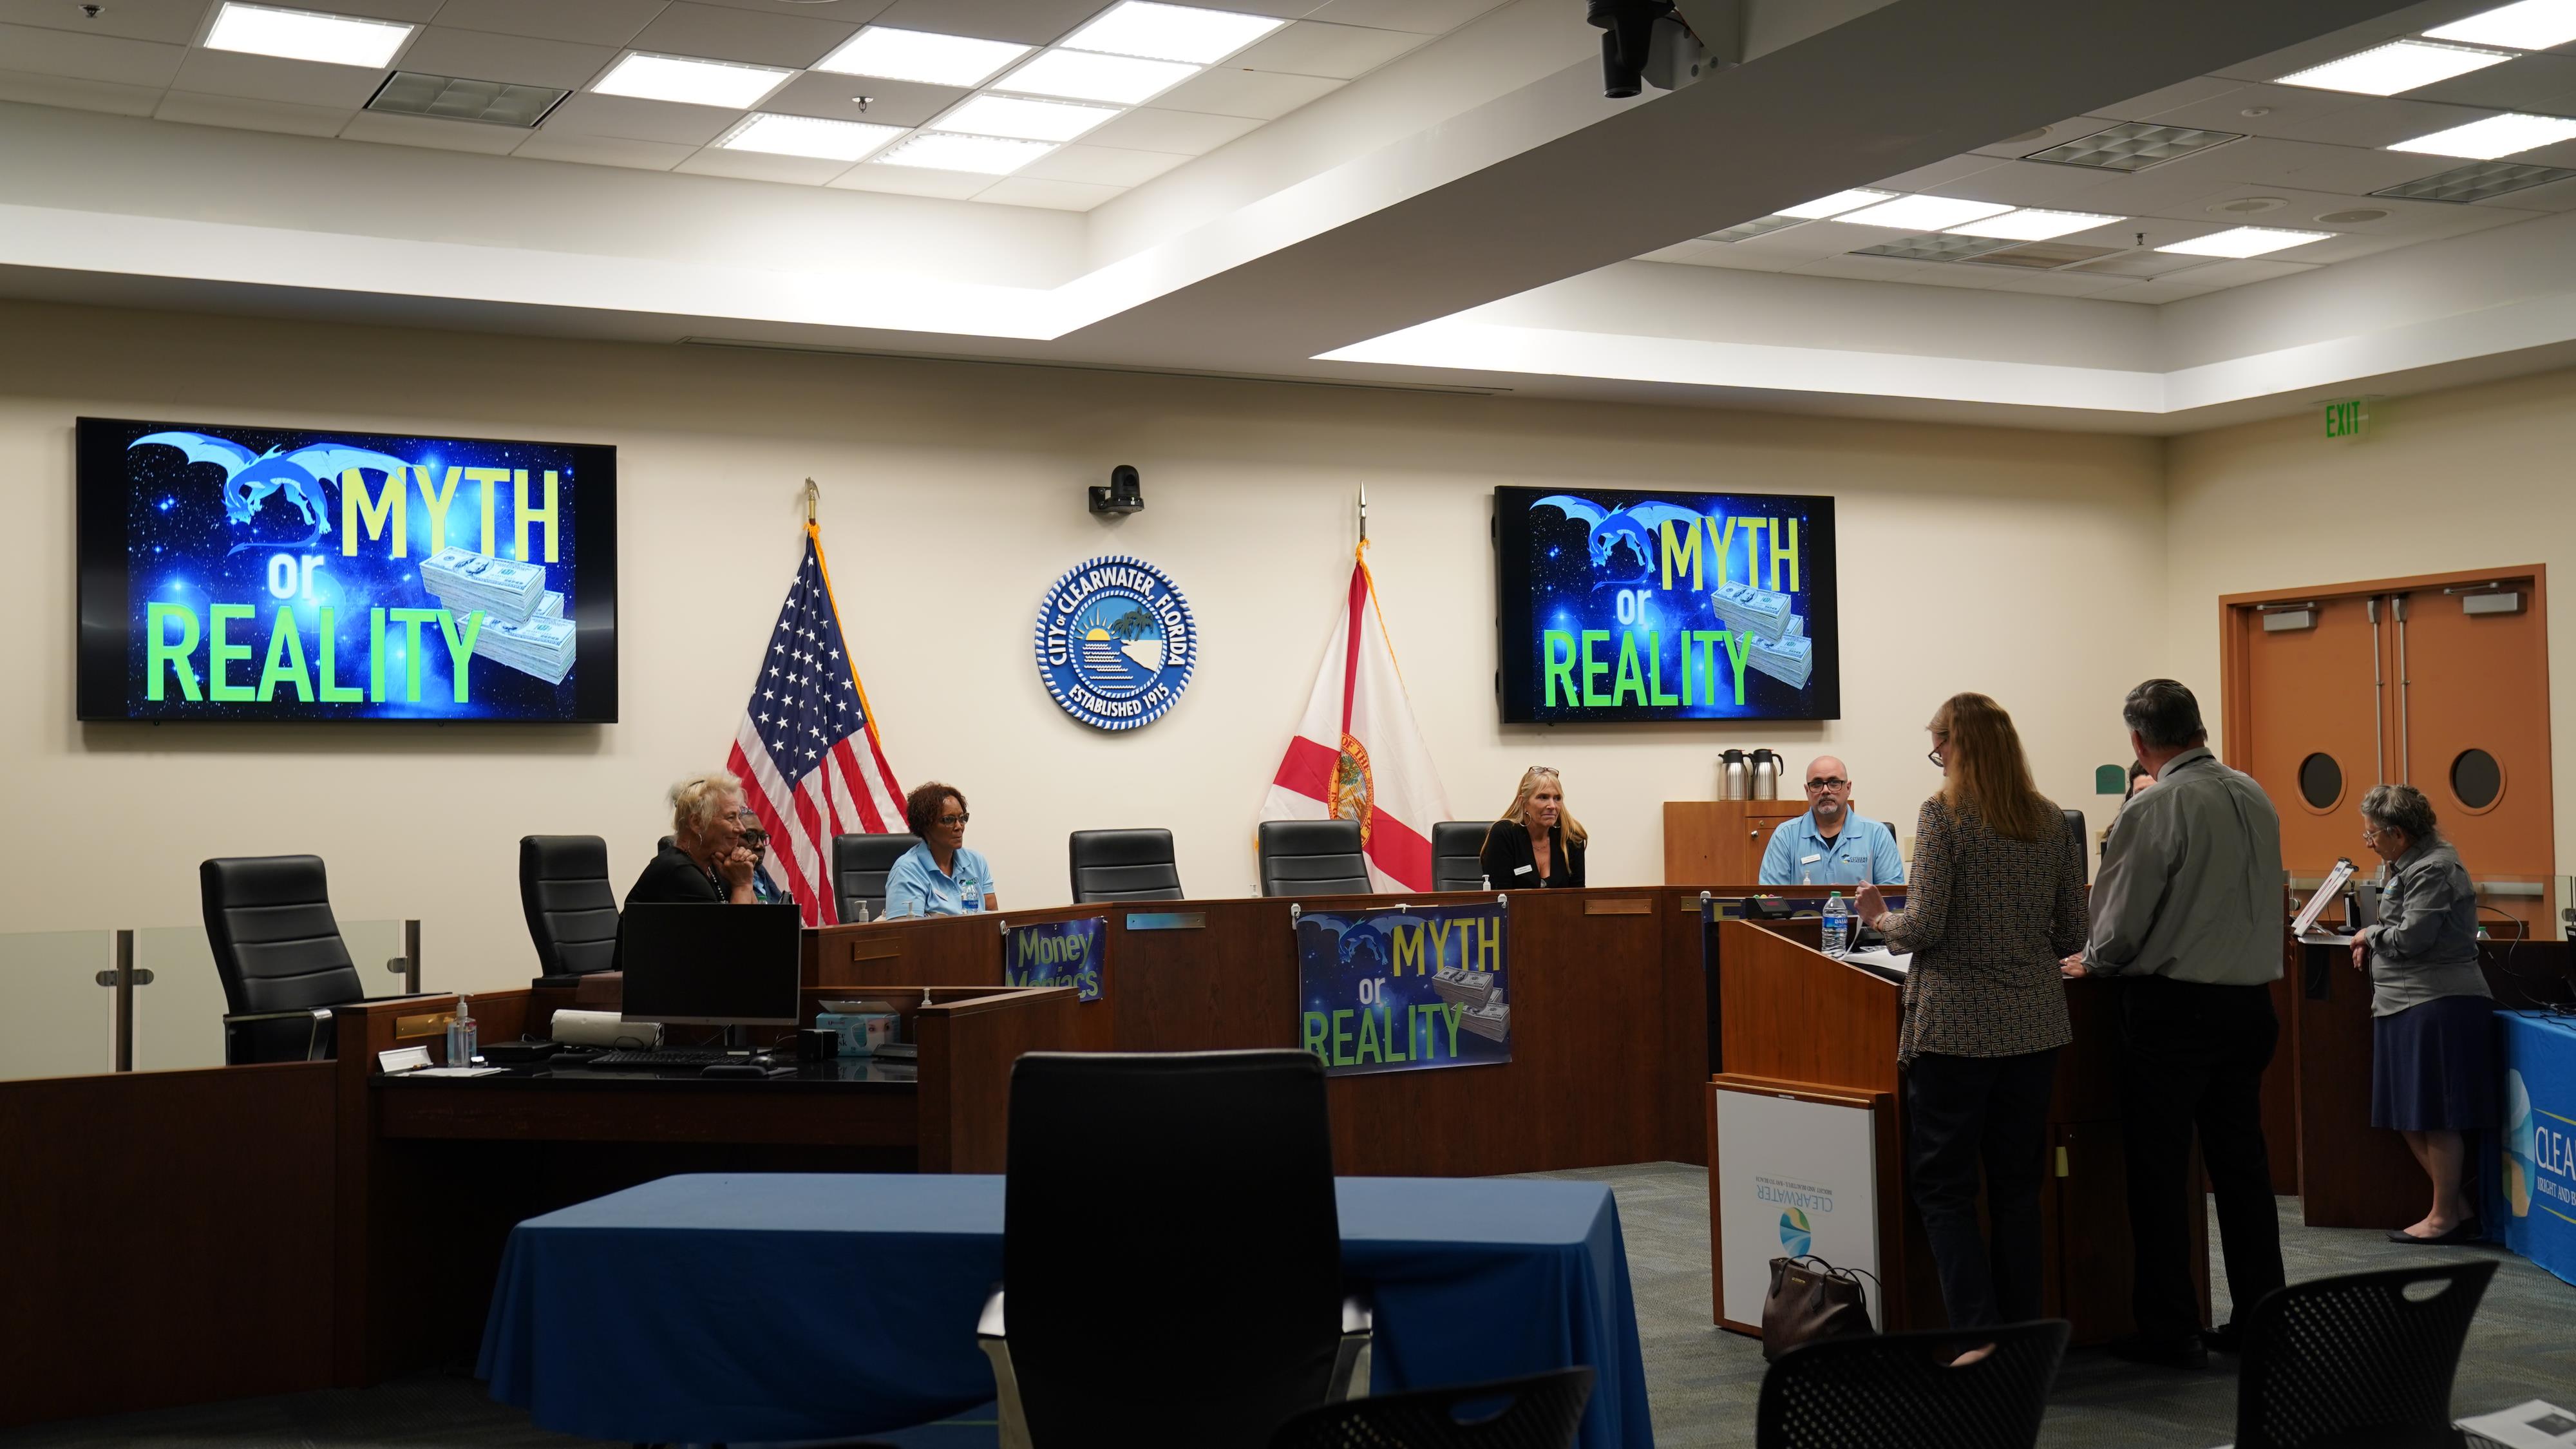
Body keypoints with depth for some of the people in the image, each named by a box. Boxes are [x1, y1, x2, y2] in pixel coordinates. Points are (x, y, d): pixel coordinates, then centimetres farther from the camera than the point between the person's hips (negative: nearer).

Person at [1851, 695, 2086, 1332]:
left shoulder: (1943, 815, -9)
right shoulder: (2052, 821, 7)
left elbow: (1924, 927, -15)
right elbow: (2072, 934, 10)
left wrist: (1880, 917, 5)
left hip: (1957, 1025, -6)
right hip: (2033, 1023, 6)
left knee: (1942, 1185, 1)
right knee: (2018, 1183, 13)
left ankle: (1978, 1336, -7)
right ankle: (2022, 1335, 16)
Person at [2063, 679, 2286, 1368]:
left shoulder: (2153, 809, -15)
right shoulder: (2254, 796, 7)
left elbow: (2121, 921, -13)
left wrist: (2090, 962, 7)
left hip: (2172, 1007, -7)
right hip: (2250, 1000, 7)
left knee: (2158, 1170, 2)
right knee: (2241, 1163, 13)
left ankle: (2169, 1330, 7)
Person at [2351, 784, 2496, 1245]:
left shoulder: (2434, 869, -14)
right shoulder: (2405, 865, 16)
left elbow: (2413, 936, -19)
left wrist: (2372, 934, -2)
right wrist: (2373, 942, 5)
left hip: (2438, 1003, -10)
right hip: (2407, 1004, 10)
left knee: (2434, 1117, -4)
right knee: (2409, 1118, 12)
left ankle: (2445, 1216, 5)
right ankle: (2458, 1209, 18)